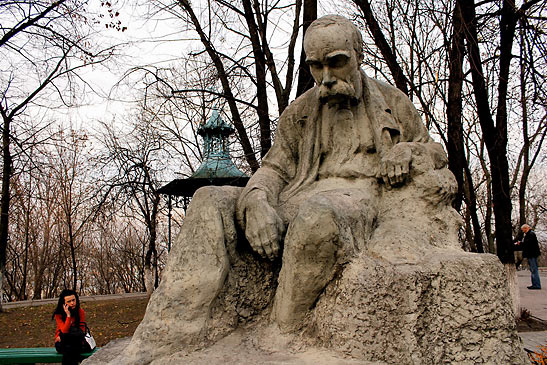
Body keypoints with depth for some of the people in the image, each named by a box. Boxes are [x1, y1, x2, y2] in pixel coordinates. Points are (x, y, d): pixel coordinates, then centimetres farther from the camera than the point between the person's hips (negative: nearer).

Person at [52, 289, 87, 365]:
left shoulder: (80, 312, -2)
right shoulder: (58, 314, -8)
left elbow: (82, 331, -4)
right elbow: (64, 331, -20)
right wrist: (68, 315, -26)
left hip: (76, 342, 1)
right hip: (62, 344, -1)